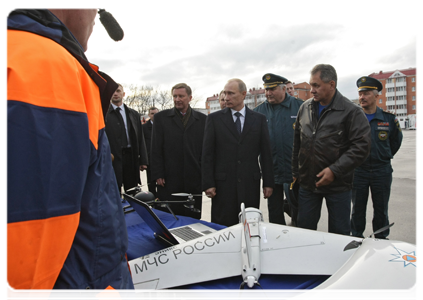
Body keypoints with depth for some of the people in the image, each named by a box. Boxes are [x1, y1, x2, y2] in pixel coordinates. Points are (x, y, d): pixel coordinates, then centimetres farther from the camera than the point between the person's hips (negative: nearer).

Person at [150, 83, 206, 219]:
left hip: (194, 179, 1)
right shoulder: (161, 117, 6)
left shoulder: (202, 119, 8)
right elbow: (156, 149, 3)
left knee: (193, 218, 8)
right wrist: (158, 175, -4)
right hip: (169, 179, -1)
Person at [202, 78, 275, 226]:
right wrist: (208, 184, -5)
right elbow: (207, 153, 1)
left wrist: (268, 182, 5)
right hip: (223, 184, -1)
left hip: (250, 184, 1)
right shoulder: (214, 118, 4)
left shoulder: (259, 119, 7)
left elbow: (266, 152, 8)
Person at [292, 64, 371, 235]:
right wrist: (296, 172, 12)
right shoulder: (305, 108, 6)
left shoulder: (351, 111, -10)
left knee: (339, 234, 11)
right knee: (304, 230, 15)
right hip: (307, 183, 4)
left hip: (338, 185, -4)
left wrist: (334, 170, -20)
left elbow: (361, 147, -15)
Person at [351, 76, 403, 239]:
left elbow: (396, 141, 14)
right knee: (358, 208, 10)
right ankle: (356, 238, 25)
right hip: (358, 170, 0)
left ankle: (381, 239, 28)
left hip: (382, 171, 1)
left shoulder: (389, 119, -2)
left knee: (381, 209, 12)